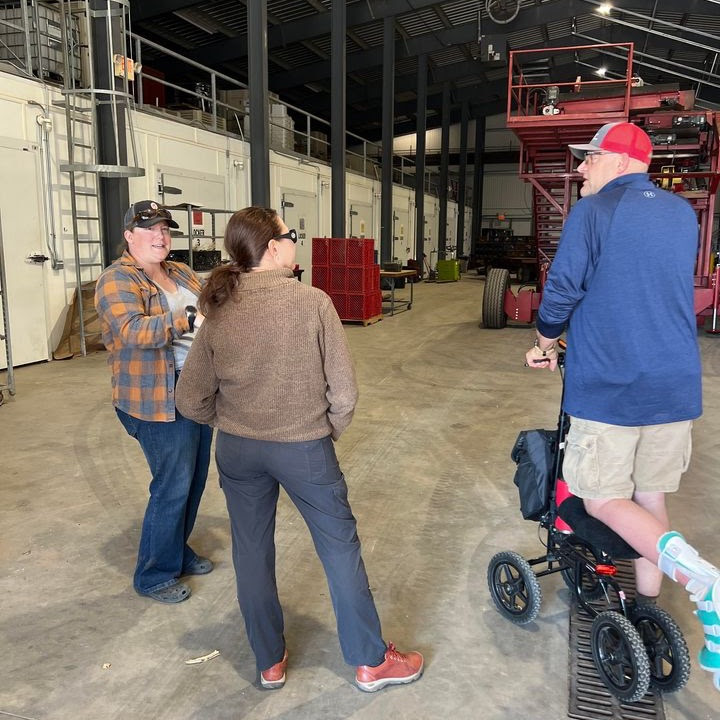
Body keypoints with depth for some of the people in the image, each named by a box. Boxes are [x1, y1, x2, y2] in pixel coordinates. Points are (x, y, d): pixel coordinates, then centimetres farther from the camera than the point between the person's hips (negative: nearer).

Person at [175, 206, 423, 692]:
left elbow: (191, 401, -1)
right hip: (304, 448, -3)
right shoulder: (313, 302, -15)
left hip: (237, 450, 4)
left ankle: (270, 663, 35)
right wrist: (330, 431, 5)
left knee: (252, 554, 18)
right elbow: (344, 391, -13)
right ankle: (371, 662, 28)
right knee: (340, 549, 13)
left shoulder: (219, 311, -5)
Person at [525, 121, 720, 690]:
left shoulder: (593, 211, -8)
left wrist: (545, 345, 9)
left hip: (608, 387, -6)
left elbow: (562, 290, -10)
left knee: (603, 499, 5)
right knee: (650, 496, 19)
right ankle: (647, 607, 31)